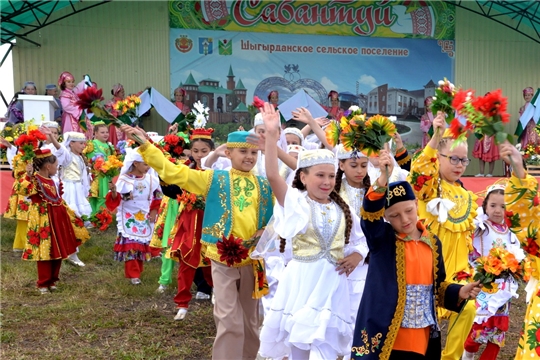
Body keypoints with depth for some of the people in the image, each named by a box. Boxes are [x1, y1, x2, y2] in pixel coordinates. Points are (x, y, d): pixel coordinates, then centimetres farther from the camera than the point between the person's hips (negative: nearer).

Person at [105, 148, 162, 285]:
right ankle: (133, 274, -1)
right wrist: (113, 191, -34)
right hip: (129, 218, -4)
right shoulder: (124, 179, -13)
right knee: (130, 245, -7)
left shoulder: (152, 179, -3)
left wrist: (154, 212, -2)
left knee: (143, 244, 9)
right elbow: (115, 200, -14)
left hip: (145, 218, 4)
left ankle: (138, 271, 25)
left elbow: (157, 199, 8)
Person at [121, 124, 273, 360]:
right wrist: (145, 145, -11)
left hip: (253, 258, 3)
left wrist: (267, 232, -9)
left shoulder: (264, 186, 5)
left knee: (250, 319, 15)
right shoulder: (214, 179, -1)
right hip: (224, 257, -3)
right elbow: (172, 171, -5)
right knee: (229, 321, -4)